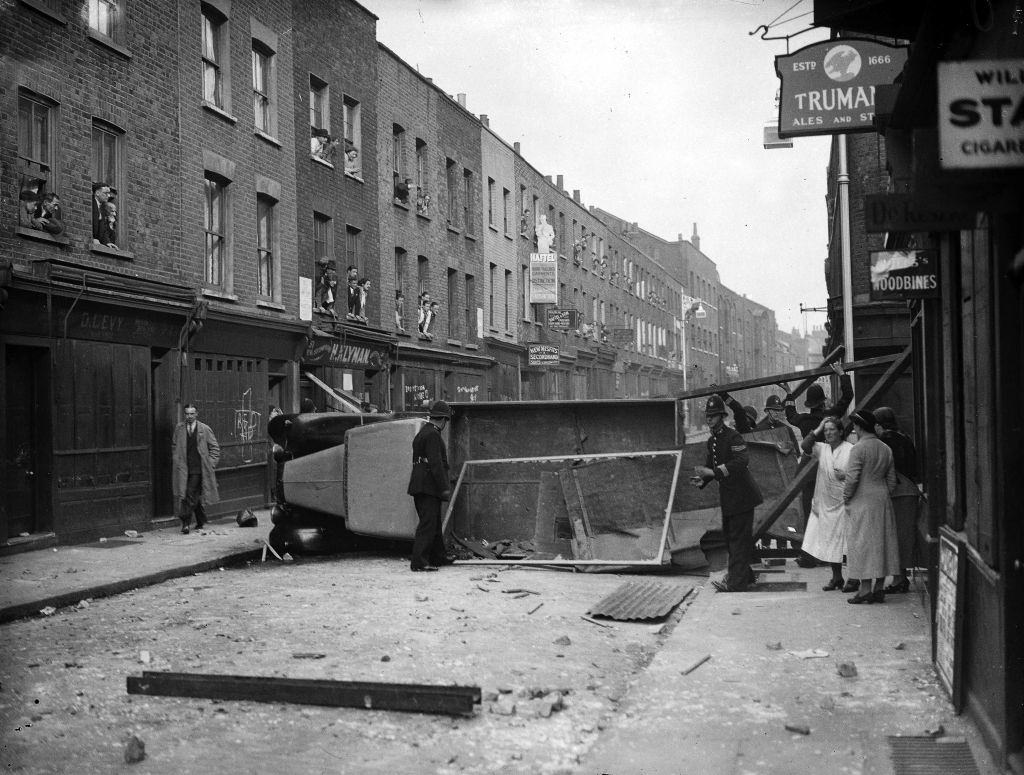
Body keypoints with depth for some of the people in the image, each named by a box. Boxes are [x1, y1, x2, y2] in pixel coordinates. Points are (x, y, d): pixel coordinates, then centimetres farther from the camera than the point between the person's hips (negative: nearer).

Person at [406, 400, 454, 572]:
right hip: (428, 486, -10)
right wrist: (445, 487, -18)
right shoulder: (433, 435, -12)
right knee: (428, 524, -12)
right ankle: (418, 562, -16)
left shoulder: (422, 433, 19)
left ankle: (437, 557, 26)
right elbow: (436, 463, -19)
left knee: (434, 523, 17)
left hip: (420, 486, 10)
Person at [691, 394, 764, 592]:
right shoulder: (711, 441, 10)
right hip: (727, 496, 9)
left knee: (739, 538, -5)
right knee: (729, 534, 17)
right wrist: (702, 480, -4)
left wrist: (713, 472, -34)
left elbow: (743, 460, -31)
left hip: (741, 494, -9)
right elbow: (710, 464, 17)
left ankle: (736, 582, -1)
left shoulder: (733, 437, -17)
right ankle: (745, 575, 31)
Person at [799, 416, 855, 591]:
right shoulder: (822, 449, 8)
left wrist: (847, 476, -19)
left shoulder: (851, 450, -6)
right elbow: (805, 446, -8)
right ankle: (836, 578, 19)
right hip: (826, 503, 5)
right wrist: (818, 430, -6)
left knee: (848, 542, -5)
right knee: (829, 543, 9)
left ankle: (853, 579, 3)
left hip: (844, 503, -5)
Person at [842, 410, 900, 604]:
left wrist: (846, 498, -4)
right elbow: (892, 480, 12)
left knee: (862, 543, -4)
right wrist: (884, 497, 19)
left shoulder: (859, 448, -12)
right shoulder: (886, 449, 10)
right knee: (882, 542, 9)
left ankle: (865, 589, -6)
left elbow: (852, 478, -16)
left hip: (862, 501, -7)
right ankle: (879, 589, 12)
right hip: (882, 501, 7)